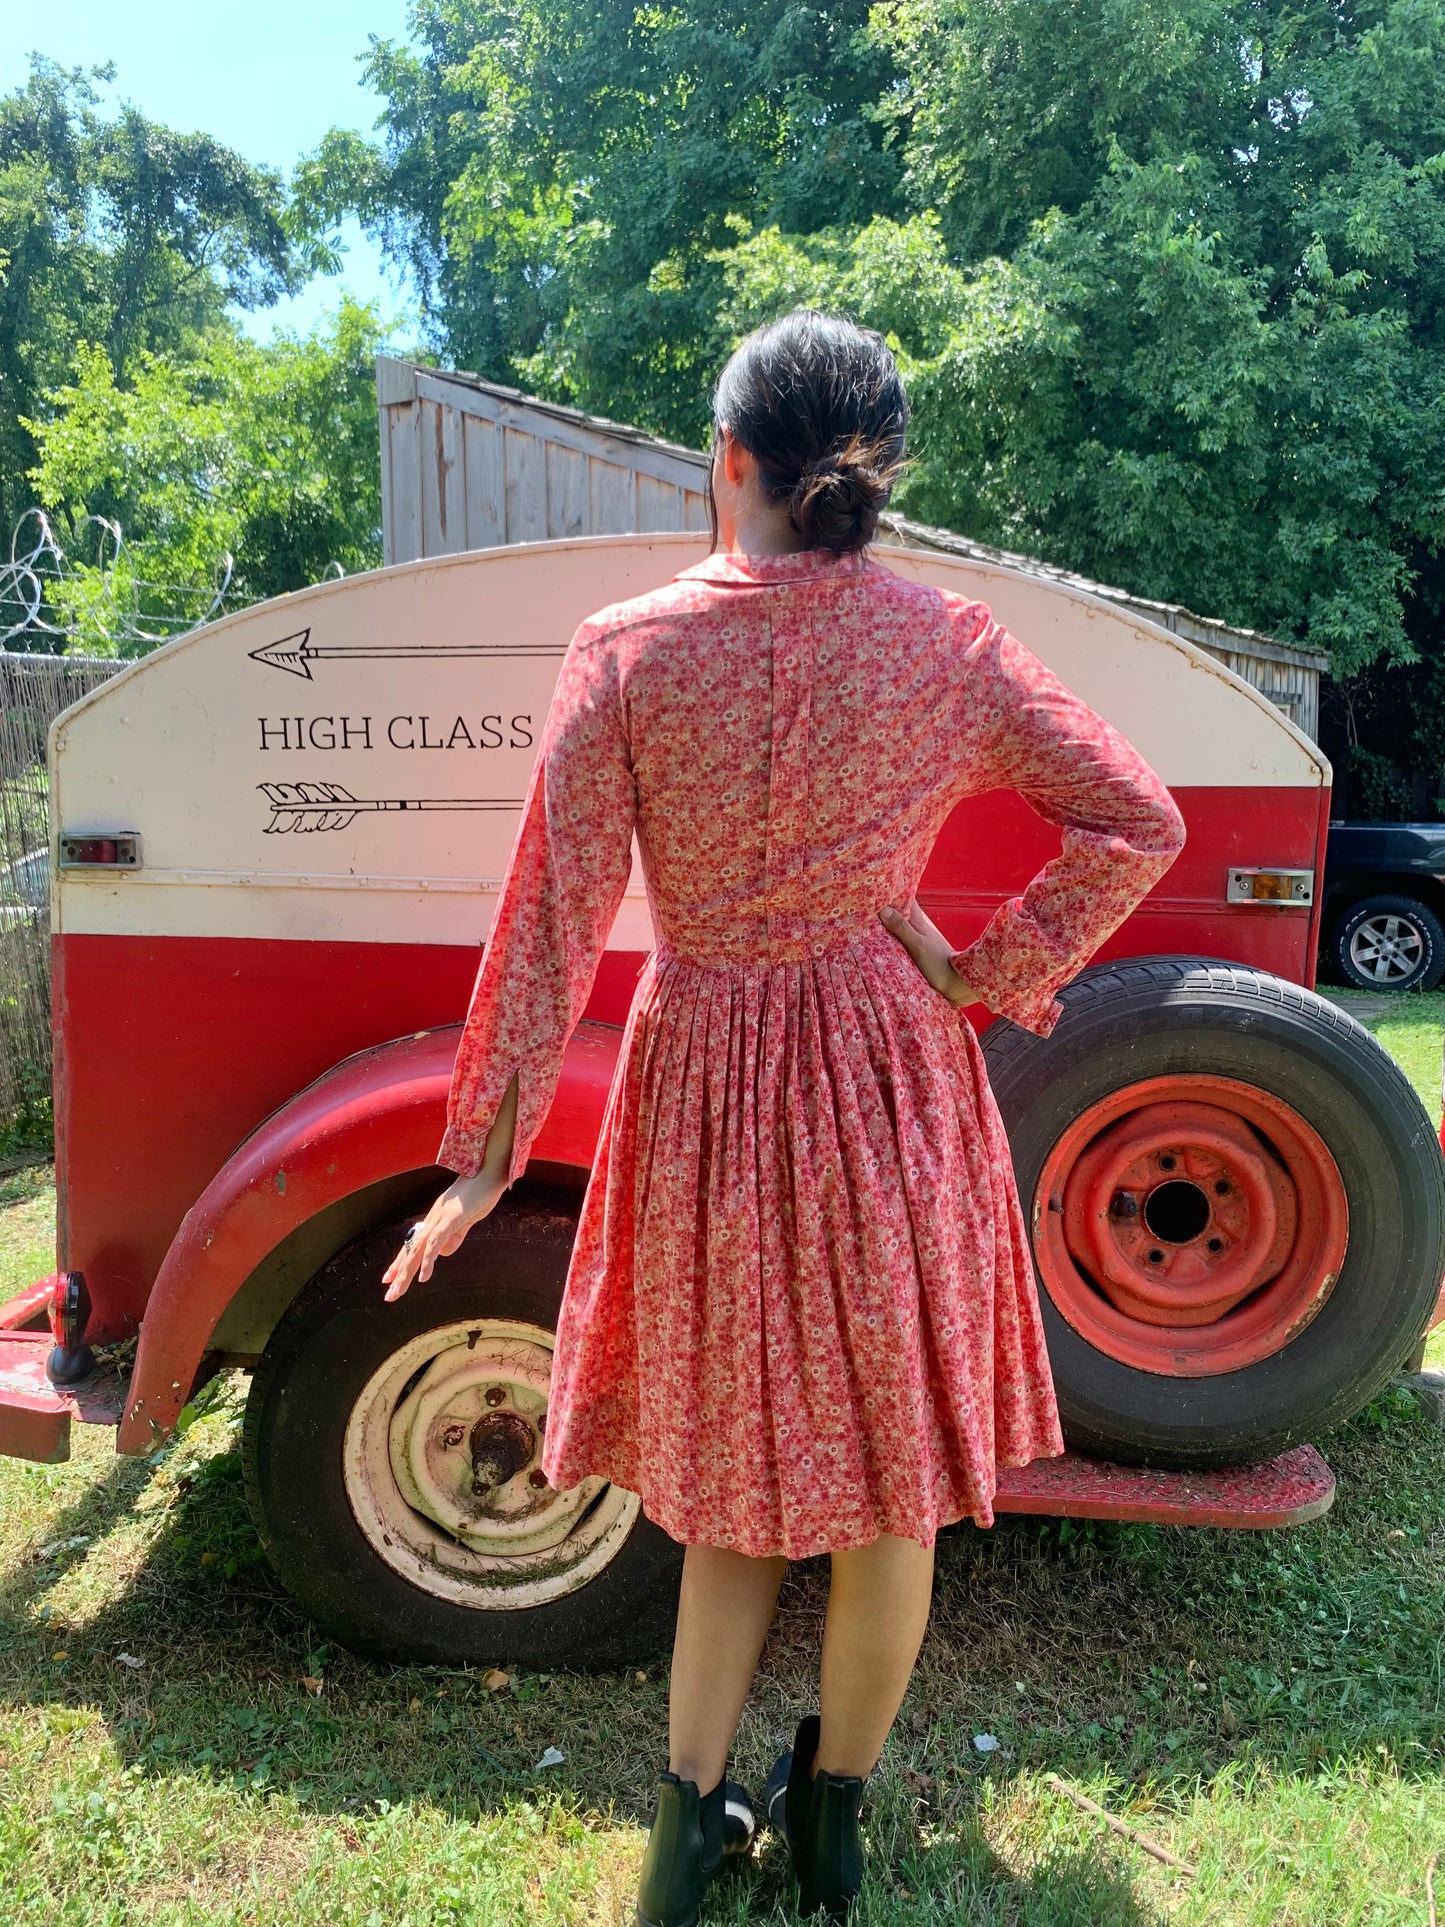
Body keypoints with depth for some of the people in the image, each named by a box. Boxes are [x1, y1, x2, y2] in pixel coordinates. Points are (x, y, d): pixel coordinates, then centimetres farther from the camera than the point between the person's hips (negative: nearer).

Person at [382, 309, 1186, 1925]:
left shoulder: (625, 651, -9)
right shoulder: (946, 642, -5)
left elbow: (550, 917, -9)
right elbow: (1138, 823, -4)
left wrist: (484, 1158, -2)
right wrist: (987, 977, 1)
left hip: (702, 1074, 0)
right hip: (892, 1072, 1)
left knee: (737, 1469, 20)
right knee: (889, 1466, 18)